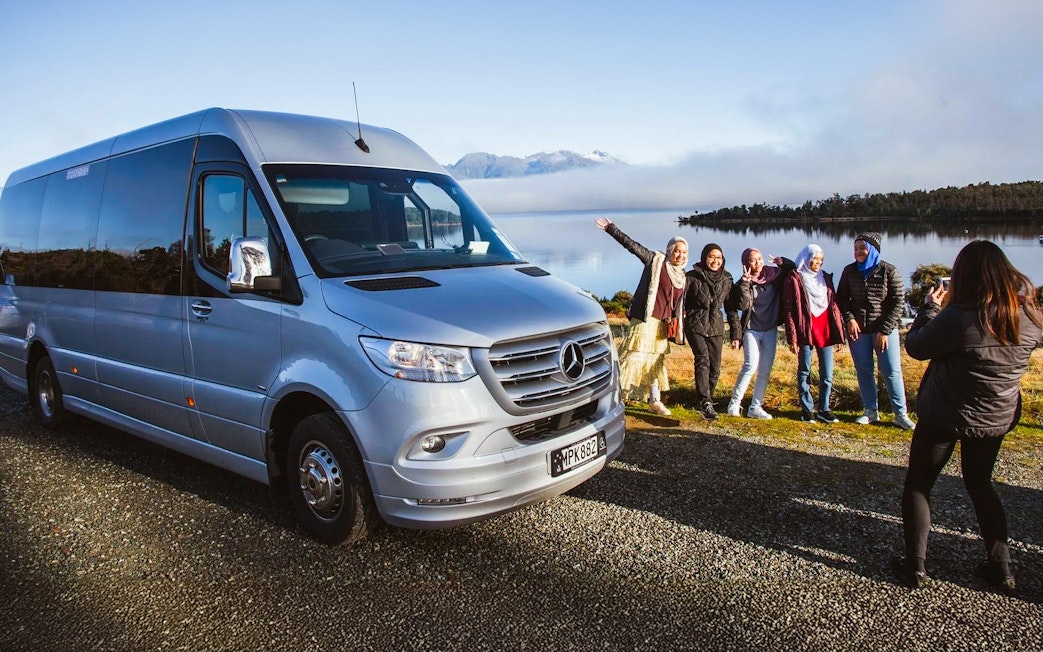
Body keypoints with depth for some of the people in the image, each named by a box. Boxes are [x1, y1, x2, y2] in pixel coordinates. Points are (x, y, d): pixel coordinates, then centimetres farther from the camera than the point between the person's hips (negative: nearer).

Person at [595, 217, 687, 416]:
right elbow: (631, 245, -6)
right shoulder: (655, 260, -3)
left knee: (656, 360, 15)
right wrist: (611, 228, -10)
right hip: (646, 319, -7)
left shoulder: (682, 275, 15)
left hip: (664, 323, 7)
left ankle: (655, 400, 24)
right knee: (635, 356, -11)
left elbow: (678, 303, 20)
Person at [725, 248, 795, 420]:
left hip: (771, 330, 4)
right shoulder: (743, 283, -6)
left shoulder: (774, 275, 2)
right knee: (751, 365, -18)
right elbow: (743, 305, -21)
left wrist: (784, 263, -5)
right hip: (751, 330, -4)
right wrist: (745, 282, -25)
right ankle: (734, 403, -8)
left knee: (765, 371, 3)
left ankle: (755, 407, 11)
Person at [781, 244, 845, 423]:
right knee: (804, 372, 5)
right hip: (805, 331, -4)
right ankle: (807, 409, 14)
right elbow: (788, 310, -6)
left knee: (827, 374, 4)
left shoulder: (825, 278, 13)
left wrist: (839, 332, 10)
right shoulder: (794, 280, -3)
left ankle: (824, 409, 14)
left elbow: (833, 305, 15)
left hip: (825, 331, 5)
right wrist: (792, 338, -11)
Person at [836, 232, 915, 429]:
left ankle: (901, 414, 5)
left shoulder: (889, 271, -6)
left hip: (884, 330, -3)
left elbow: (898, 302, -6)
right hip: (857, 330, 3)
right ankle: (871, 411, 18)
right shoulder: (850, 271, 3)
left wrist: (884, 331, -12)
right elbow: (842, 298, 9)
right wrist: (849, 319, -8)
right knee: (863, 371, 7)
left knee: (892, 371, -3)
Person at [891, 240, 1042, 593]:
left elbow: (915, 346, -12)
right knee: (980, 484, 25)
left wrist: (931, 306, 1)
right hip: (997, 419, 6)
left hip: (945, 417, -5)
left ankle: (915, 564, 13)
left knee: (918, 485, 12)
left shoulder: (957, 318, -26)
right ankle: (1001, 567, 26)